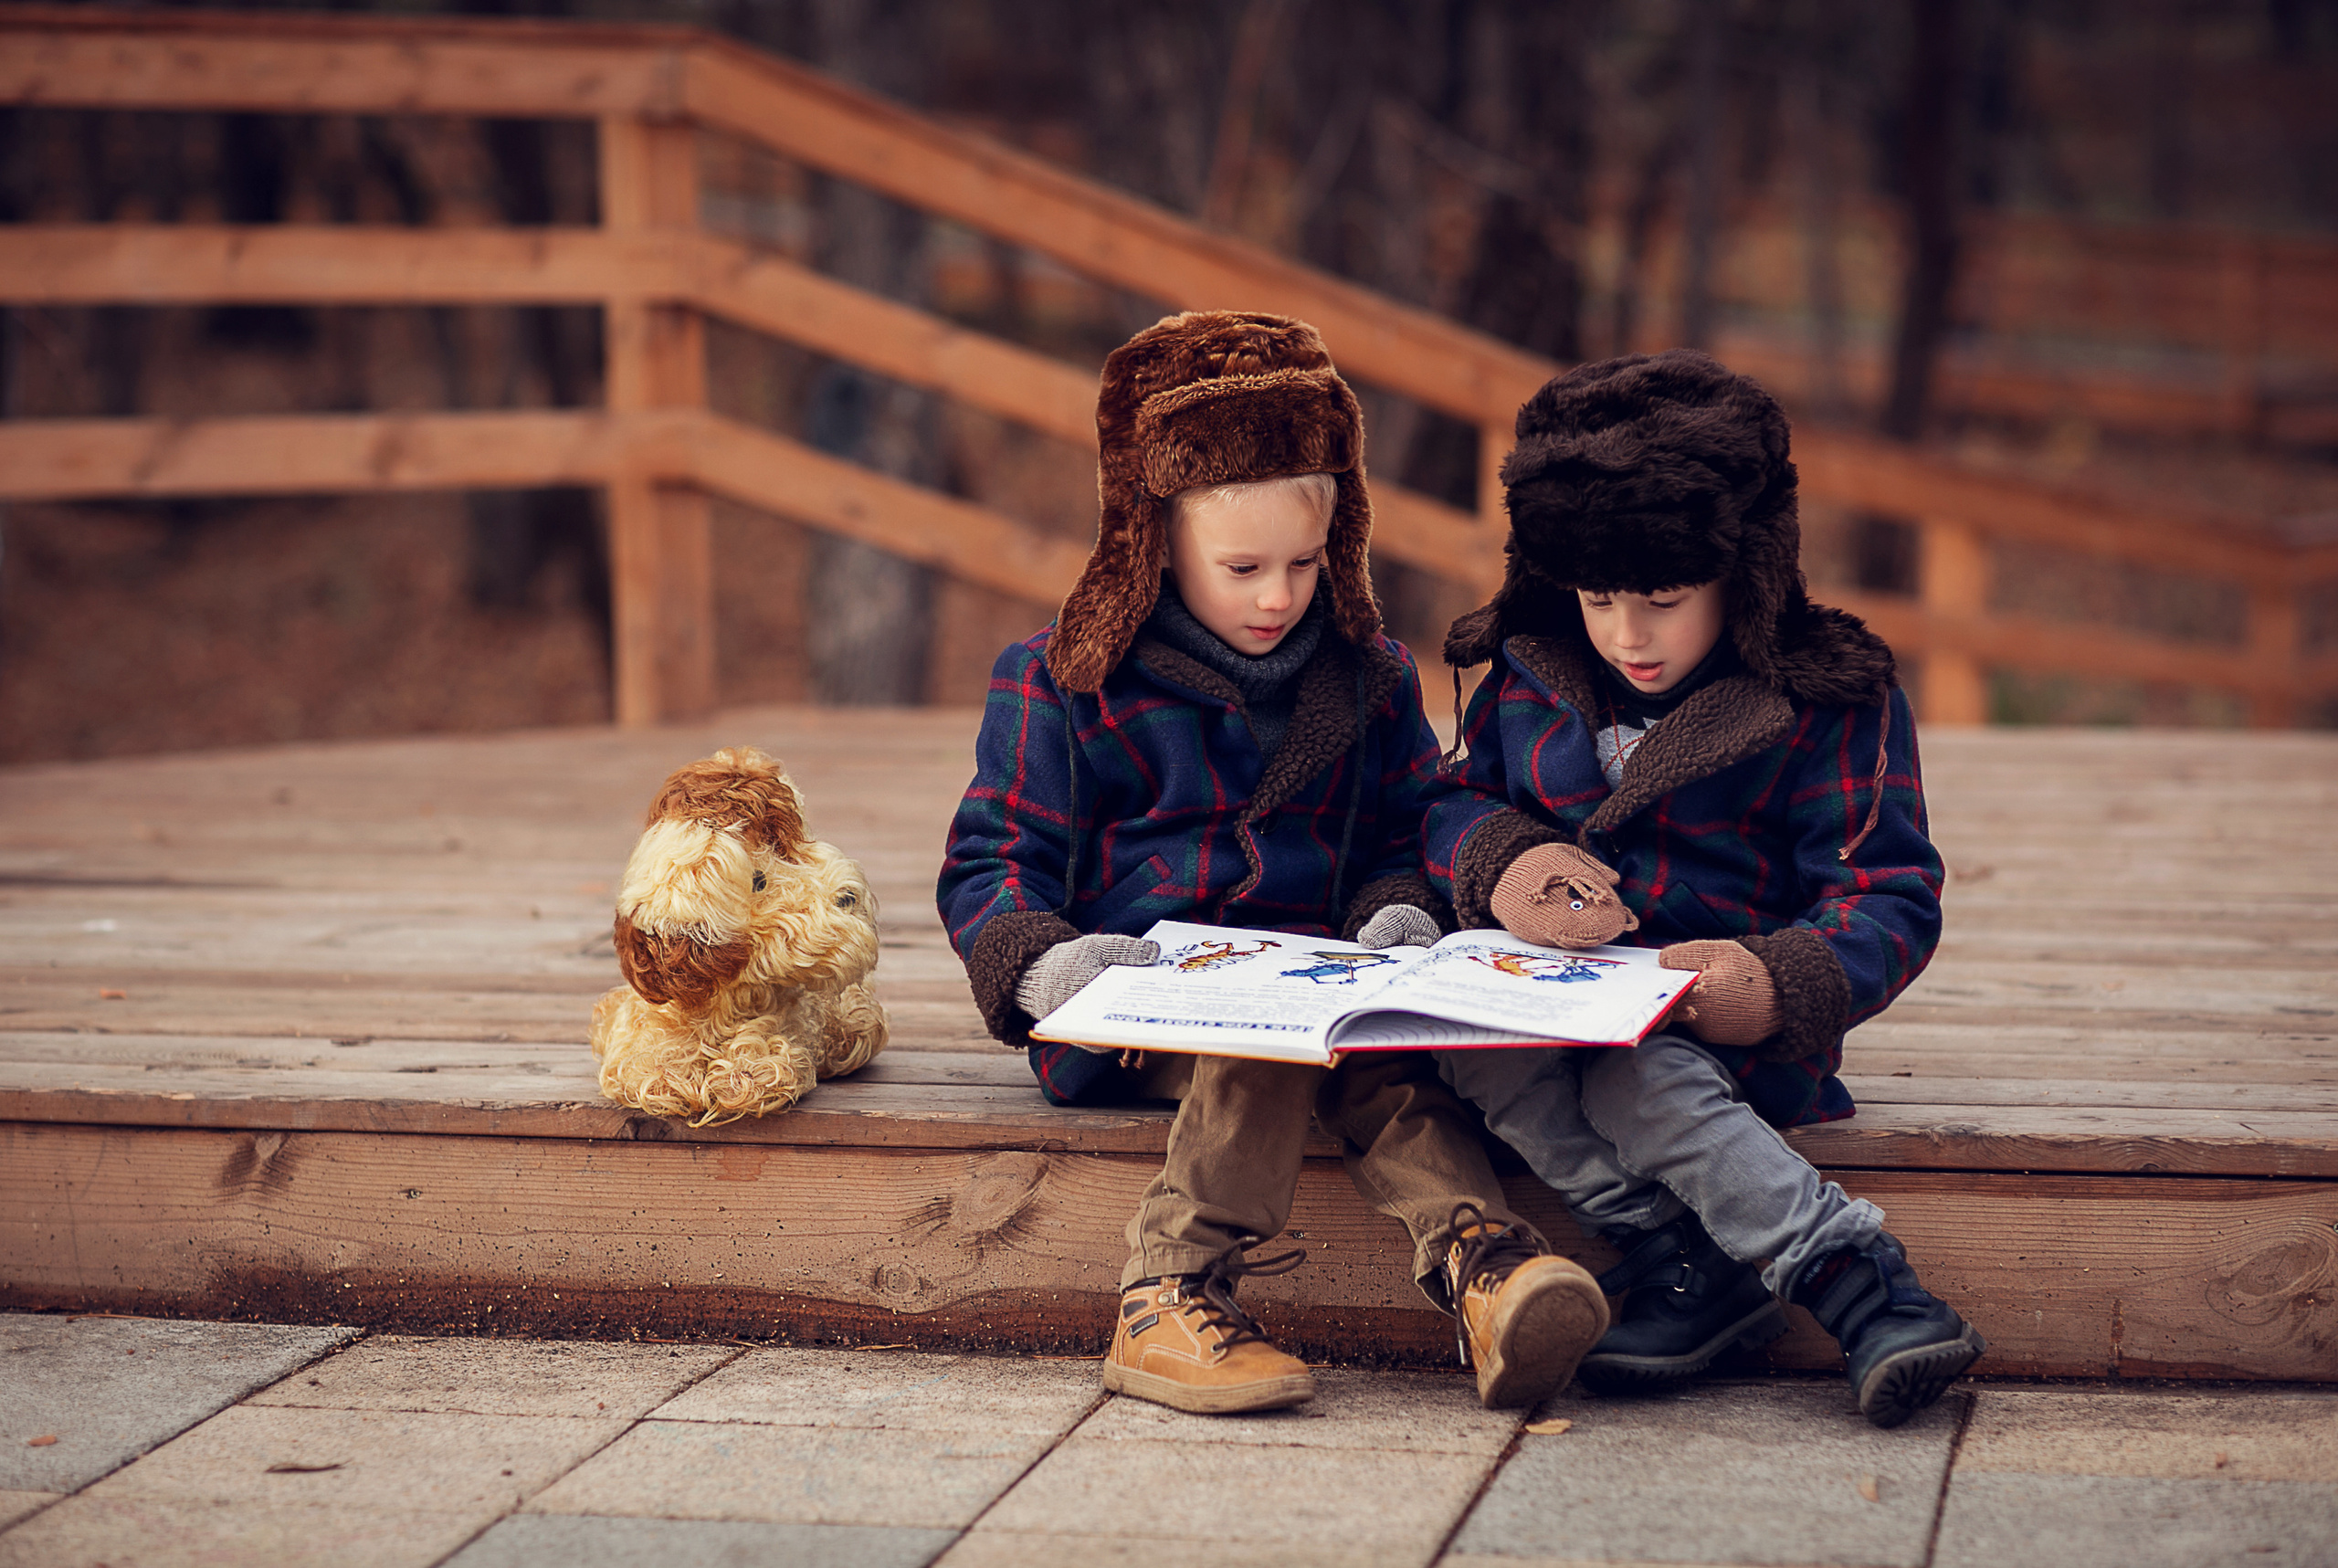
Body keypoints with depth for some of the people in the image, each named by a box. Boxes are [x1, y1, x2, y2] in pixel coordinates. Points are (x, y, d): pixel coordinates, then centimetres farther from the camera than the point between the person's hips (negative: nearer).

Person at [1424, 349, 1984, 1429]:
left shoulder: (1831, 703, -2)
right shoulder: (1533, 672, 11)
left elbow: (1891, 898, -6)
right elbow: (1454, 802, 19)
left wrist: (1782, 988, -28)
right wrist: (1499, 864, -8)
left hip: (1721, 1021, -4)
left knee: (1633, 1076, -39)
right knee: (1472, 1046, -34)